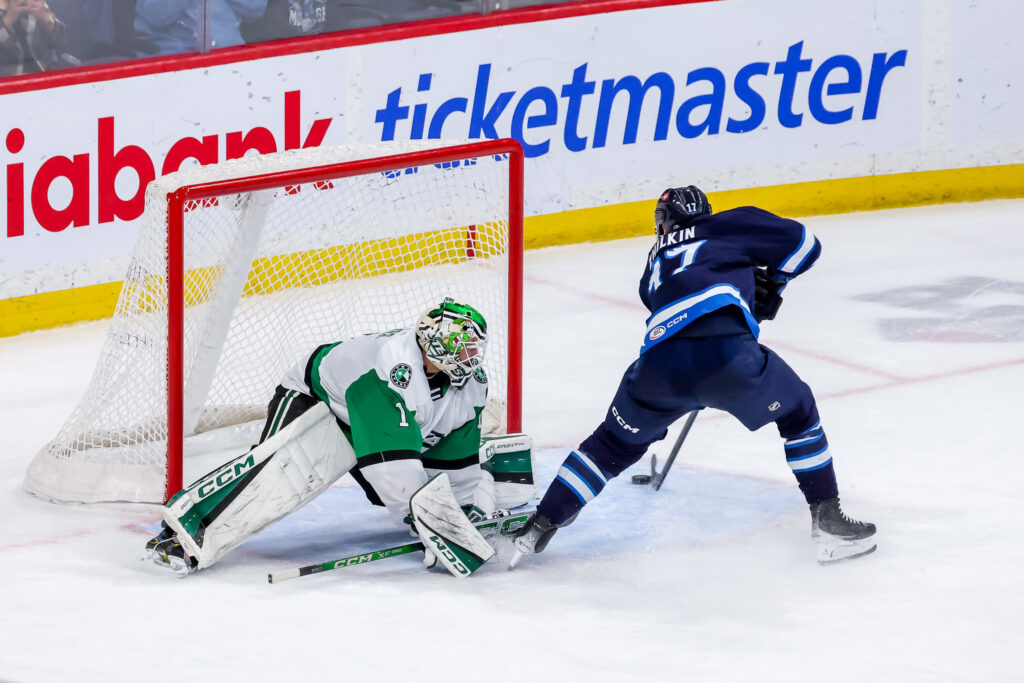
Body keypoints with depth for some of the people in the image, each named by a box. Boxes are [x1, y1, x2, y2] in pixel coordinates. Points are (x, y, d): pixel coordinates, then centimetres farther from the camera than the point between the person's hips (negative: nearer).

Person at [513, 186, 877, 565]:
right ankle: (828, 523, 19)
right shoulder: (734, 224, 23)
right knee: (797, 411, 24)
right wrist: (770, 283, 38)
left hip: (659, 363, 3)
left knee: (616, 443, 28)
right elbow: (803, 244, 22)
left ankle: (538, 528, 27)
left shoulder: (656, 263, 36)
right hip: (725, 353, -3)